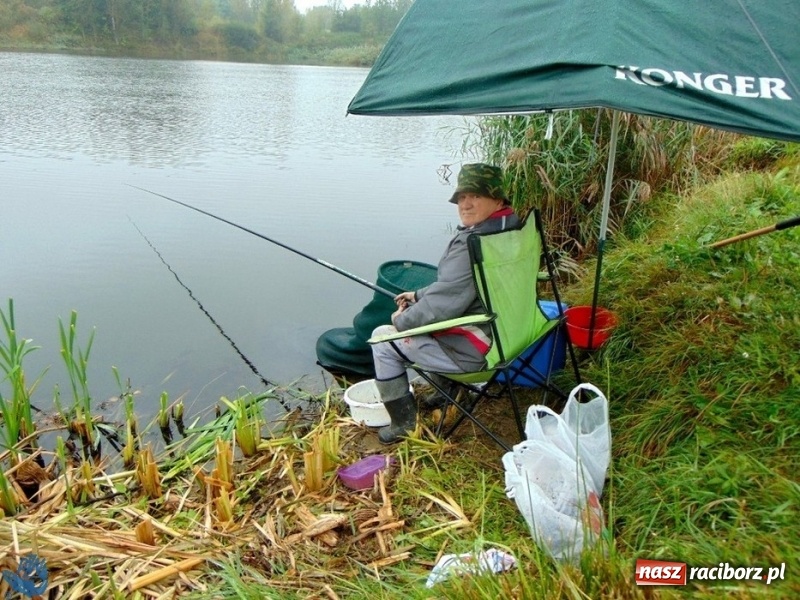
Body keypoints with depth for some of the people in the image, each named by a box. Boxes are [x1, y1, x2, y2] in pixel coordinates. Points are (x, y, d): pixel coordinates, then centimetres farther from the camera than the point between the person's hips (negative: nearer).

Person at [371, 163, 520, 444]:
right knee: (419, 311, 31)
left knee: (383, 338, 2)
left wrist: (402, 320, -8)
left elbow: (445, 303, -25)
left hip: (474, 349, -10)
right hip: (503, 330, 10)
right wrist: (419, 295, 13)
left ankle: (404, 423, 13)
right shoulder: (507, 228, 5)